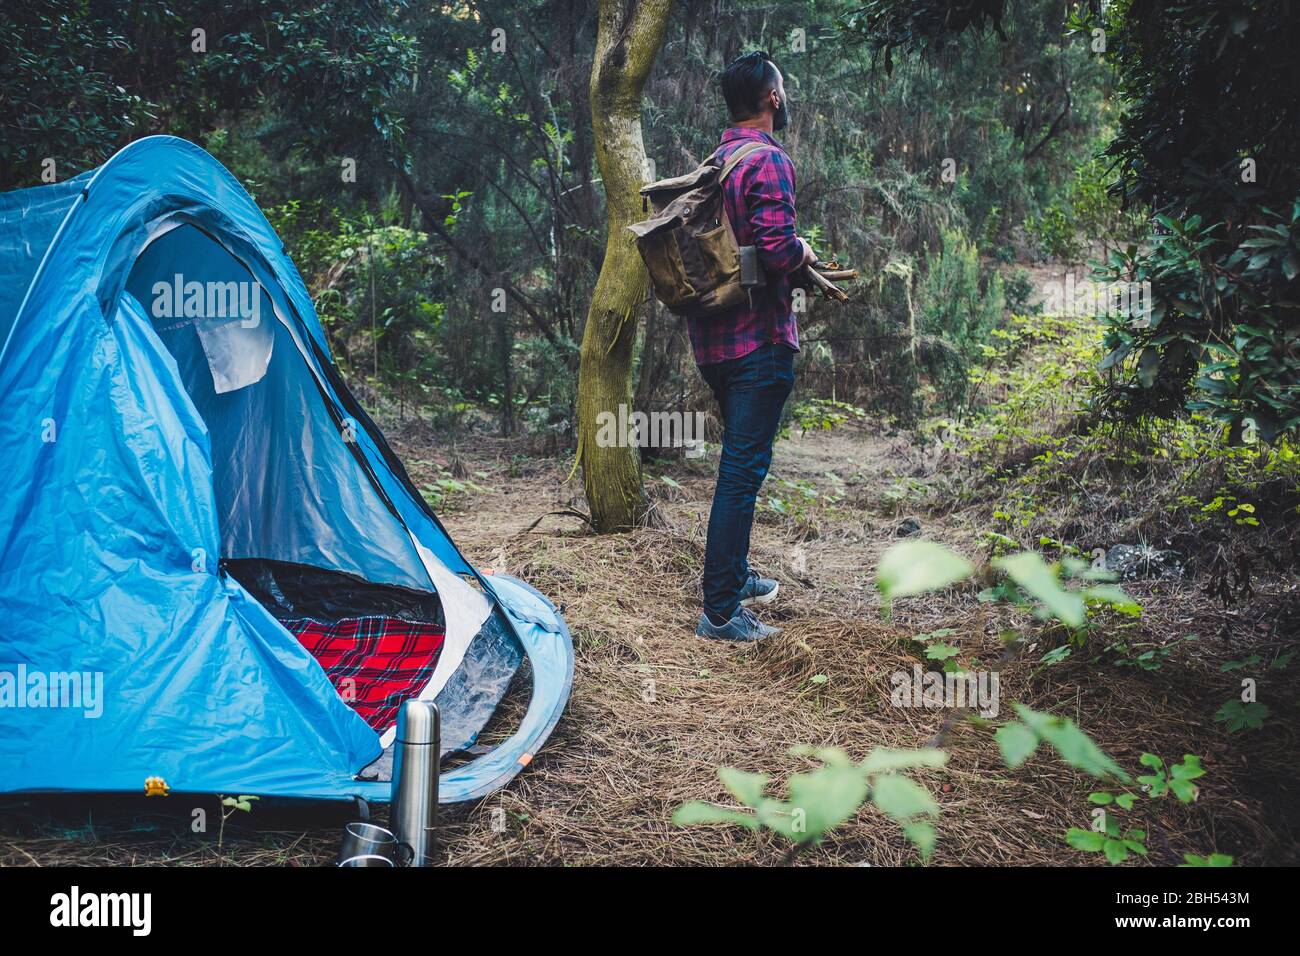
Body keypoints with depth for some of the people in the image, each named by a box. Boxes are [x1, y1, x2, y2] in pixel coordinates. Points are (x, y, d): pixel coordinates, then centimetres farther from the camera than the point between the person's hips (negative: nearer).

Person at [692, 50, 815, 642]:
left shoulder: (712, 160, 13)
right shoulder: (769, 161, -13)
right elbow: (777, 250, -24)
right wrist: (804, 252, -2)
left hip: (711, 339, 9)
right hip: (758, 339, -9)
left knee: (739, 460, 22)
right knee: (743, 469, -5)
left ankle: (734, 576, 34)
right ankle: (720, 612, -2)